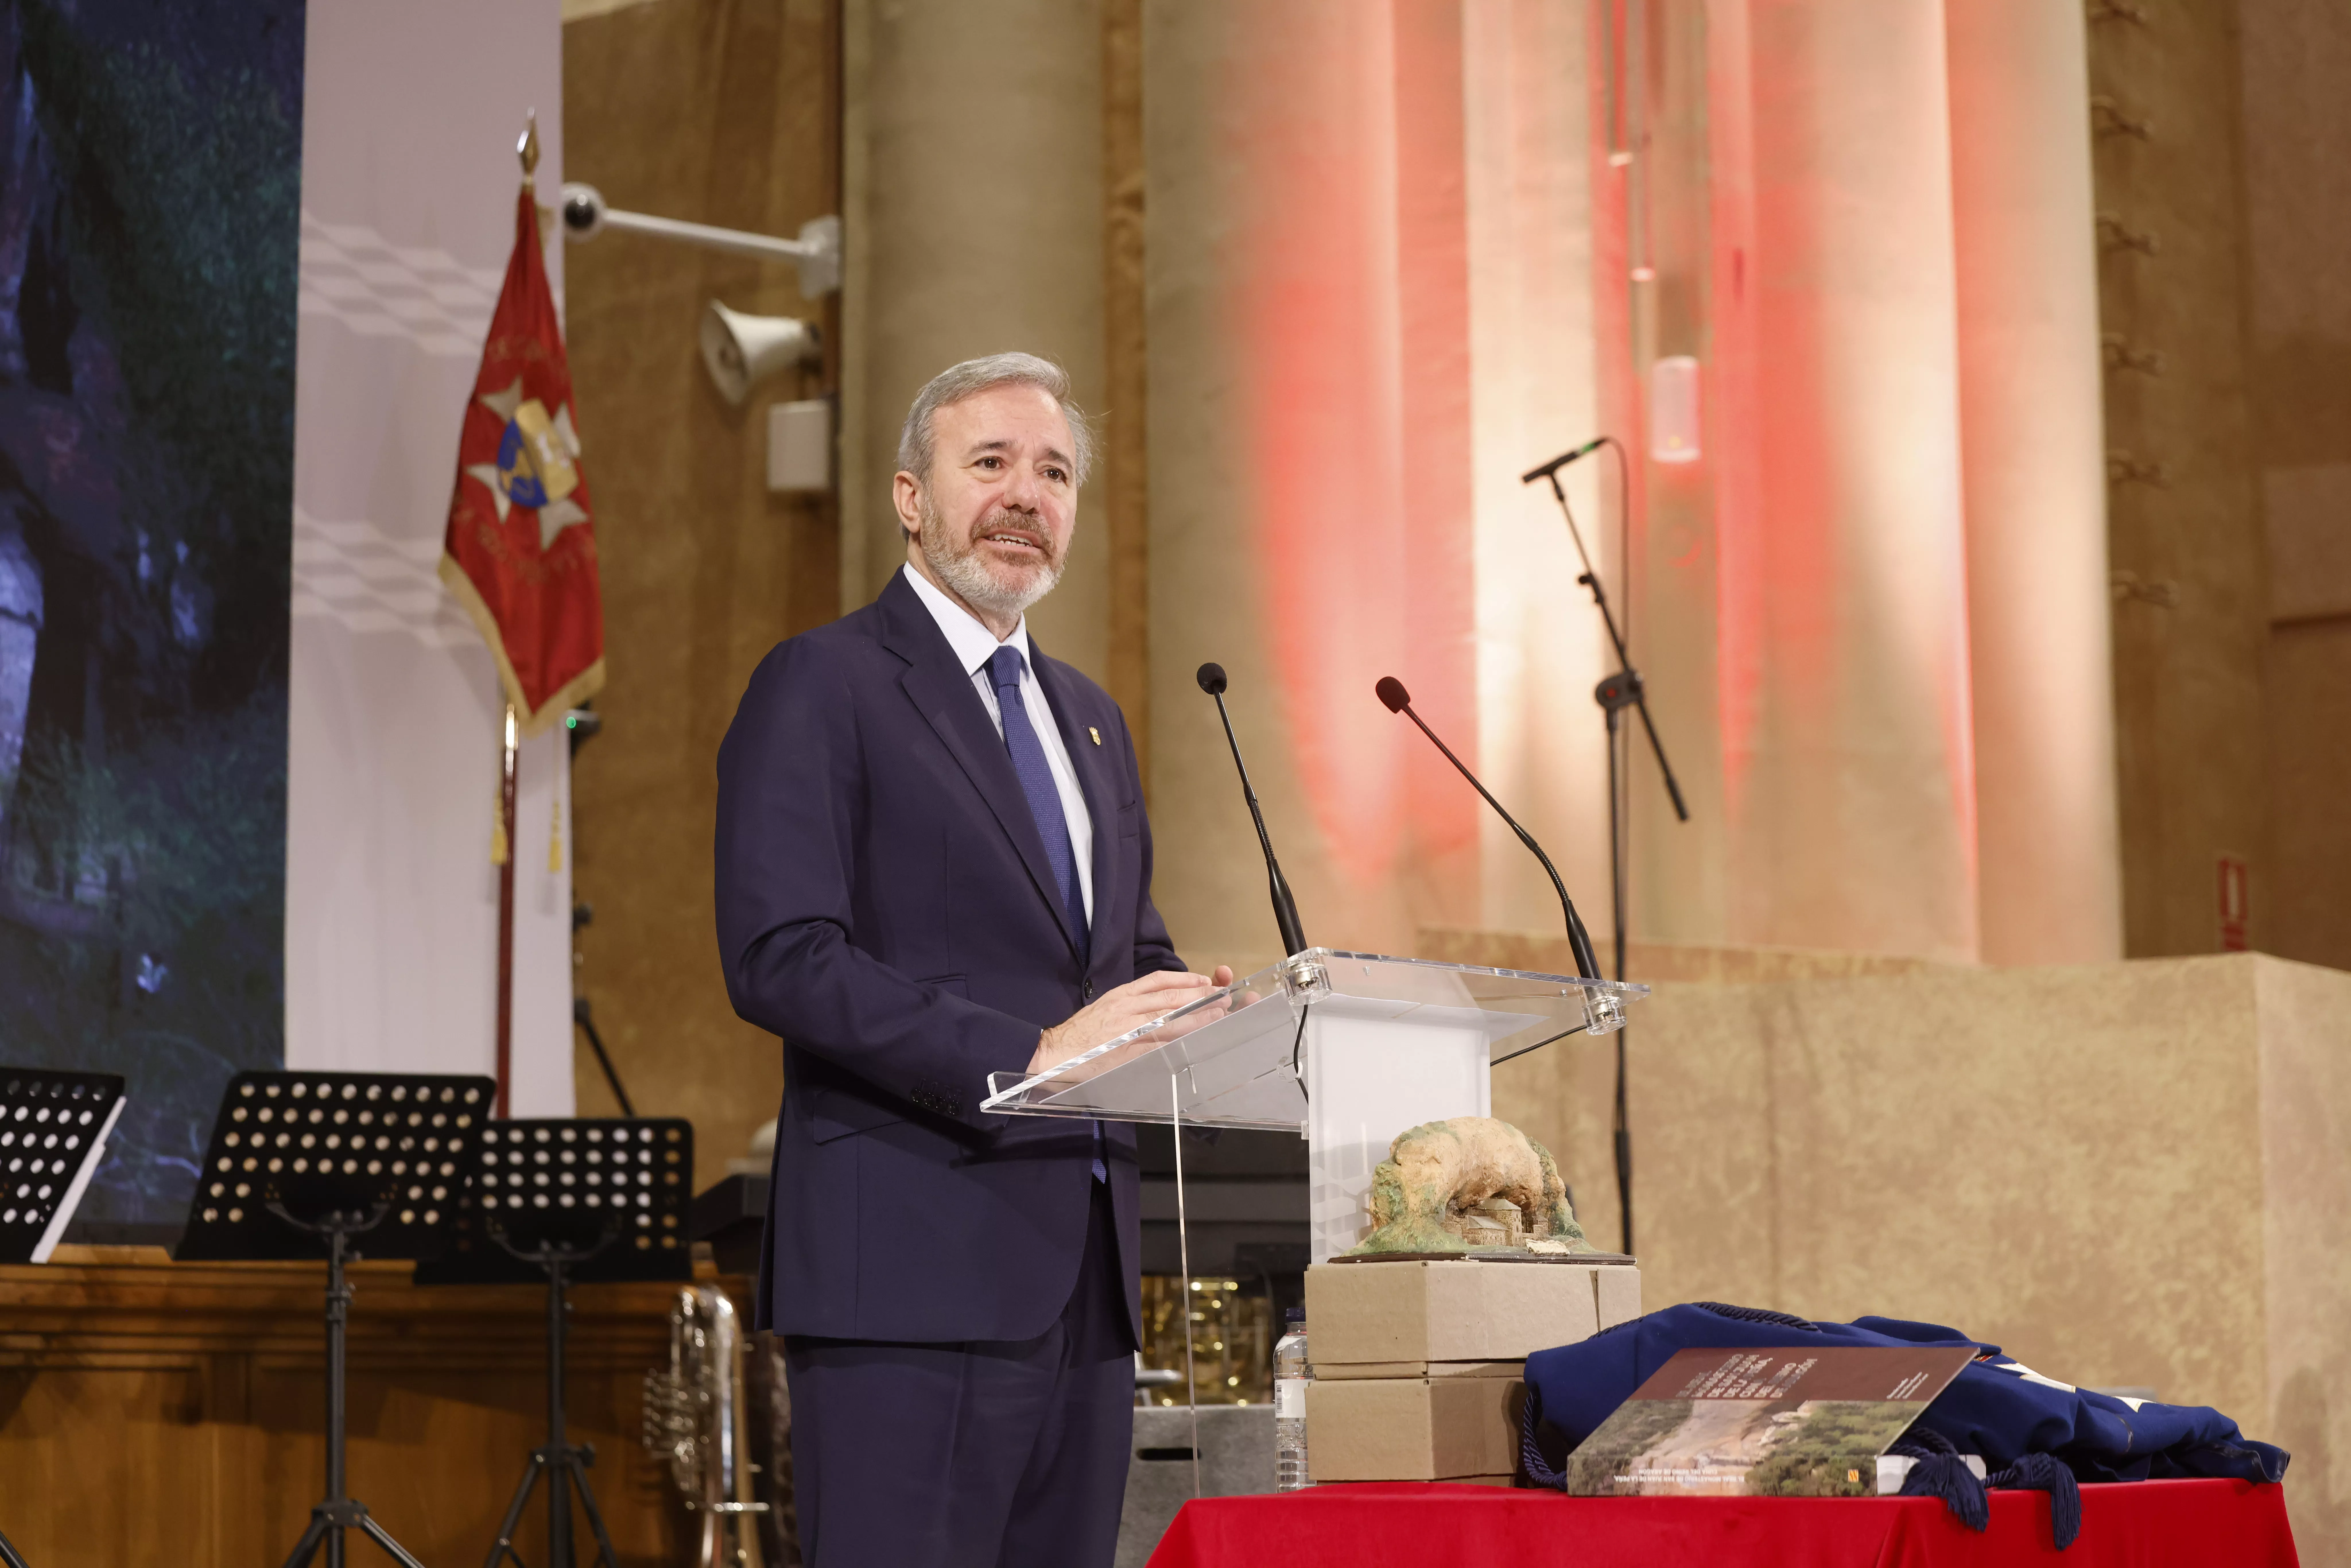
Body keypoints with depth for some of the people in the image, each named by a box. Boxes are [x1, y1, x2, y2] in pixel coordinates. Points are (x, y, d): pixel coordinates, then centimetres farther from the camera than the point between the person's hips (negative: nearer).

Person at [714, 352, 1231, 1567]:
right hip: (912, 1270, -8)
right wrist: (1024, 1056, -22)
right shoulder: (821, 687, -3)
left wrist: (1219, 1014, 2)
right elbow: (781, 958, -14)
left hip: (1083, 1271, 8)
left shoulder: (1089, 720, 22)